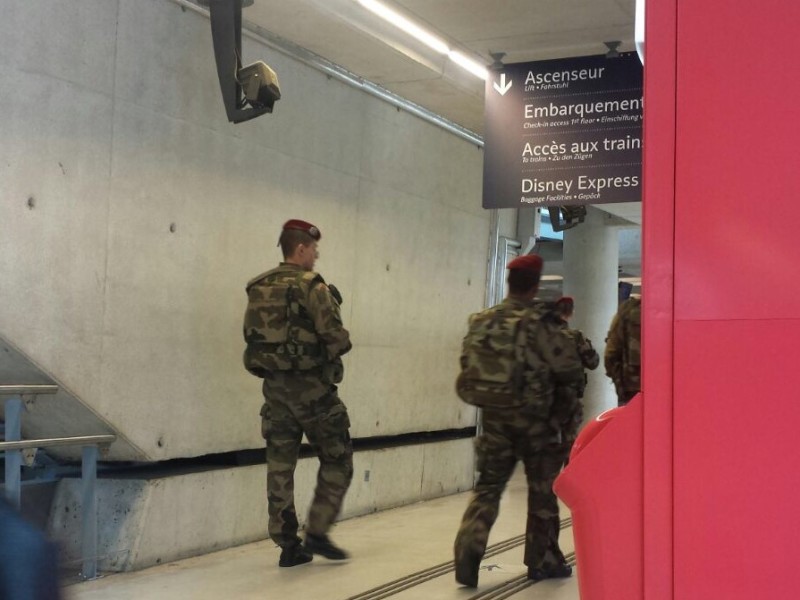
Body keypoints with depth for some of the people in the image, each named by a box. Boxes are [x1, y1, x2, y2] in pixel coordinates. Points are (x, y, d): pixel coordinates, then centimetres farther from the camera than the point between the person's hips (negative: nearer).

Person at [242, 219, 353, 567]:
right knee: (337, 460, 8)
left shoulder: (258, 289, 9)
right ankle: (317, 533, 4)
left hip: (274, 386, 6)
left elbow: (255, 338, 13)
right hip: (311, 386, -6)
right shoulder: (311, 286, -11)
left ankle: (288, 545, 12)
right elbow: (336, 340, -16)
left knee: (280, 466, 9)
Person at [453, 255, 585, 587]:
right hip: (534, 417, -3)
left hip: (494, 416, 4)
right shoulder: (539, 322, -12)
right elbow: (568, 366, -13)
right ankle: (542, 560, 20)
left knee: (488, 486, 8)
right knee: (542, 490, 12)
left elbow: (468, 366, 7)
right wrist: (572, 385, 8)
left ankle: (468, 549, -11)